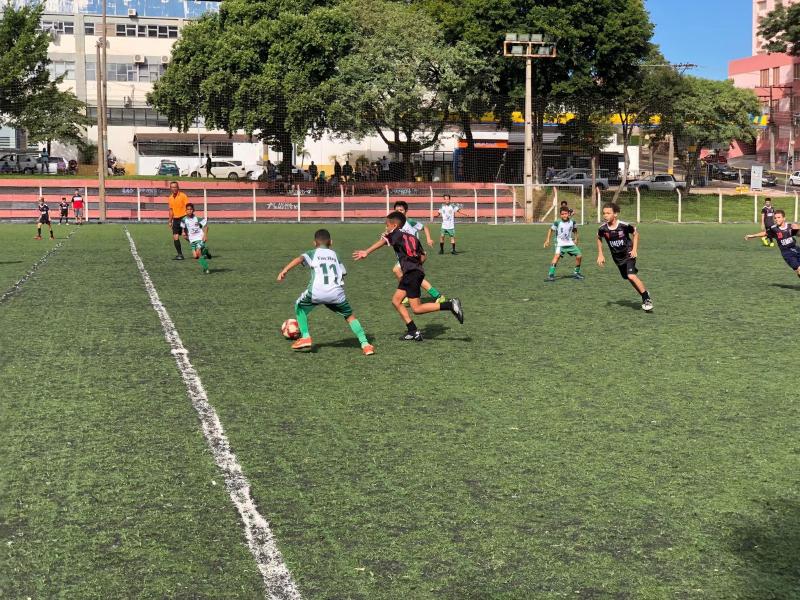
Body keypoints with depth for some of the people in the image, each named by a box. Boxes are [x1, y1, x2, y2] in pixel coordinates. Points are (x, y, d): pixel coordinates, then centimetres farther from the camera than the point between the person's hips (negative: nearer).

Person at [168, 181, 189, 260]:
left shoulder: (182, 195, -7)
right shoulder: (170, 198, 12)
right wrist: (170, 221, 19)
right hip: (175, 219, 6)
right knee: (175, 237, 0)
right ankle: (180, 254, 6)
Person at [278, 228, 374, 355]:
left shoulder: (313, 253, 18)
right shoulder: (335, 255, 27)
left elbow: (299, 259, -1)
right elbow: (343, 273, 22)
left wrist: (284, 271, -12)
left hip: (316, 292, -2)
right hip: (336, 292, 2)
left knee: (300, 307, 26)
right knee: (350, 316, 20)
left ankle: (305, 338, 14)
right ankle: (365, 344, 7)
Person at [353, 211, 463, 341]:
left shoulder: (397, 234, -2)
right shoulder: (412, 237, 21)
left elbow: (383, 241, -22)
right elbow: (423, 256, 20)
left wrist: (366, 252, -30)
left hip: (412, 273, -9)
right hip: (416, 271, 9)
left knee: (417, 309, -6)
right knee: (396, 301, 12)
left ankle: (450, 305, -14)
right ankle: (413, 331, 10)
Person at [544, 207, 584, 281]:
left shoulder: (572, 222, -4)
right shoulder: (557, 223, -14)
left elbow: (575, 229, 17)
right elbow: (551, 230, 1)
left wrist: (575, 239, 14)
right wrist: (548, 240, -3)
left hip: (570, 243, 5)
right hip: (560, 244, -4)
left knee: (578, 256, 1)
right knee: (557, 256, -28)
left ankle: (576, 273, 25)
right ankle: (551, 275, -31)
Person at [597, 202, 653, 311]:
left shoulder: (624, 225, -23)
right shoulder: (603, 229, -15)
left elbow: (635, 233, -4)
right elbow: (599, 238, 8)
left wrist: (634, 249, -10)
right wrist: (600, 255, 5)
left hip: (628, 254, -4)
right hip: (617, 258, 4)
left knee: (631, 276, -21)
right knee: (629, 278, 12)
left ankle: (647, 299, -9)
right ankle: (644, 295, 34)